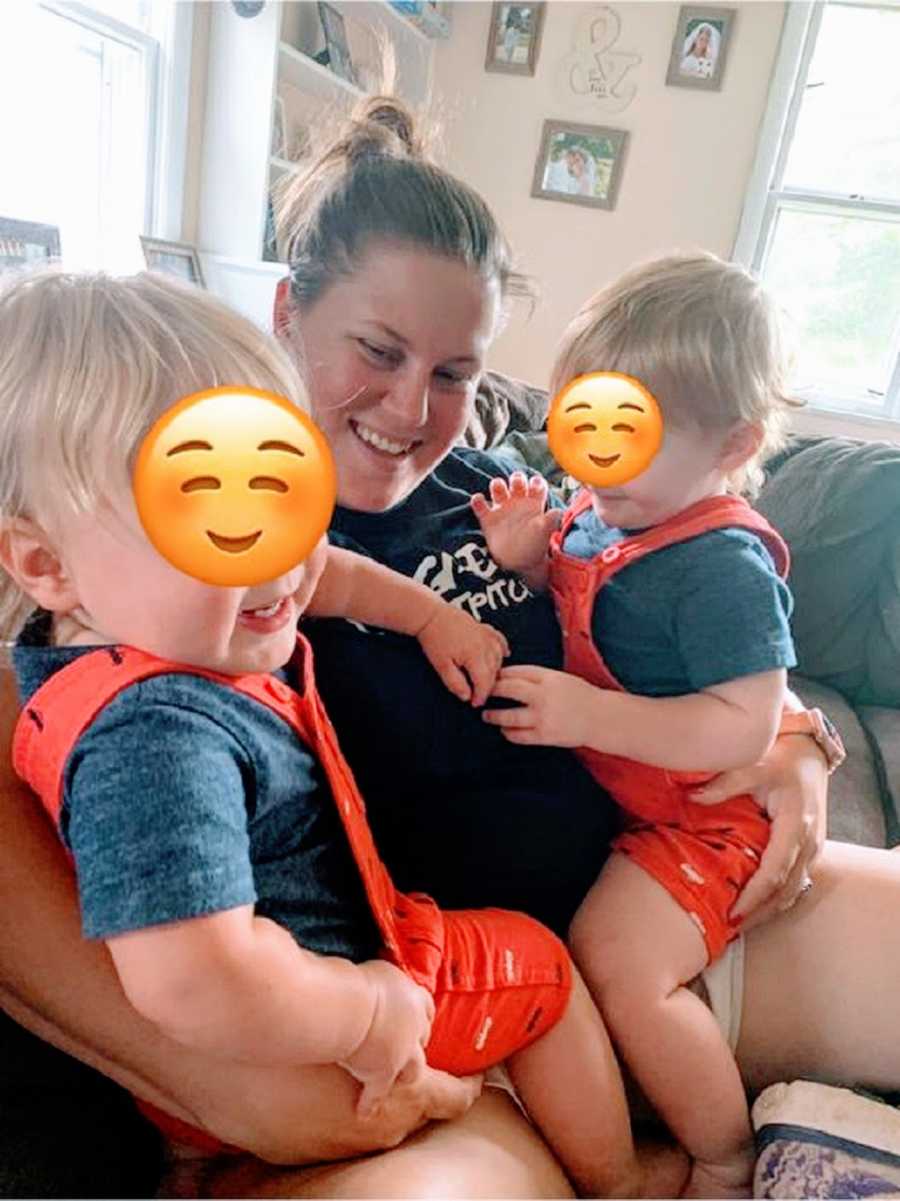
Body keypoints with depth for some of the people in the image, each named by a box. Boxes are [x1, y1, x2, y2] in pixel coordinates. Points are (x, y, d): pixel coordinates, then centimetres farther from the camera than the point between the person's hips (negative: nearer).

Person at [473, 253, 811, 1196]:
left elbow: (745, 728, -27)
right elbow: (574, 610, 11)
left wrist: (591, 716, -32)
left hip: (695, 813, -8)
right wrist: (528, 555, -10)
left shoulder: (721, 567, -24)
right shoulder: (599, 513, -2)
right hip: (602, 787, 9)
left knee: (618, 964, -17)